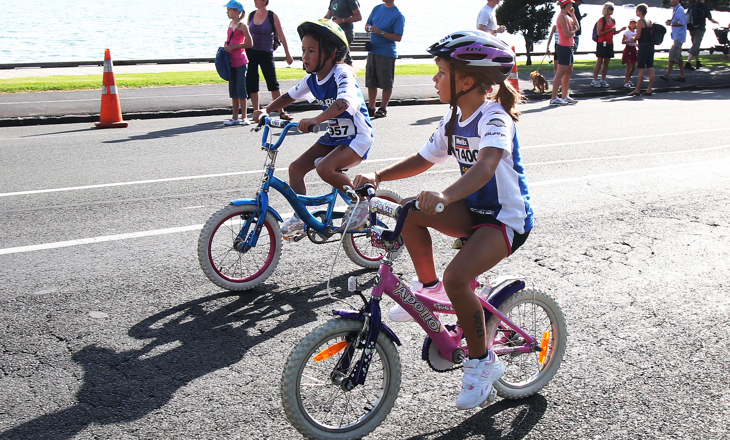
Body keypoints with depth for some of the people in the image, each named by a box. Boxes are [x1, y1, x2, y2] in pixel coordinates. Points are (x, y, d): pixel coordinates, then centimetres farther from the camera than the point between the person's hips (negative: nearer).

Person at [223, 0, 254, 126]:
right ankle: (235, 117, 16)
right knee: (233, 90, 10)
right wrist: (226, 47, 7)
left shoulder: (242, 25, -10)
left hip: (240, 62, -8)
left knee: (240, 90, -5)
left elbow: (250, 43, -15)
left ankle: (244, 117, 1)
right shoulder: (231, 24, 12)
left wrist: (233, 47, -16)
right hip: (231, 62, 8)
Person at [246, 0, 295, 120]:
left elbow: (281, 36, -3)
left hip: (266, 54, -4)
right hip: (251, 53, 4)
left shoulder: (272, 16, -5)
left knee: (273, 83, -3)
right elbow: (248, 35, 15)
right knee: (251, 84, 4)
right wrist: (244, 52, 14)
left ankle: (281, 112, 6)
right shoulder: (251, 15, 6)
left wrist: (288, 54, -2)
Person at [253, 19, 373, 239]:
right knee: (296, 168, -2)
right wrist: (266, 110, -2)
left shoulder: (342, 73, -22)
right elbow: (289, 96, 15)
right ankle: (300, 218, 11)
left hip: (357, 137, -8)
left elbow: (345, 101, -41)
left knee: (325, 167, -30)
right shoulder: (312, 79, 2)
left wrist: (316, 119, -55)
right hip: (334, 136, 8)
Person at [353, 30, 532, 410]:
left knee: (456, 277, -29)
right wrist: (378, 175, -3)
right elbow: (423, 160, 12)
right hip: (473, 210, 8)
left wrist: (445, 196, -58)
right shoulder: (454, 119, 5)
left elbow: (486, 166, -41)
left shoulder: (494, 118, -21)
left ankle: (482, 361, -6)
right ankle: (428, 287, 5)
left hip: (508, 218, -8)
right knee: (411, 211, -16)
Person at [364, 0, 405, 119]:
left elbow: (398, 37, -13)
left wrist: (381, 32, -21)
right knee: (370, 82, 10)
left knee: (386, 83, 0)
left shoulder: (398, 15, -8)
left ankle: (383, 109, 10)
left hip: (387, 53, -6)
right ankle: (371, 108, 19)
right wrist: (369, 28, -6)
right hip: (372, 51, 6)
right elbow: (367, 25, 18)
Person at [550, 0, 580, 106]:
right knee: (561, 73, -10)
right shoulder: (562, 17, -16)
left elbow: (577, 26, 18)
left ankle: (565, 96, 20)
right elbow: (567, 34, -22)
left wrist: (572, 14, 13)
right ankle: (554, 99, -9)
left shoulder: (567, 16, 15)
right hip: (564, 47, -10)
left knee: (569, 72, 14)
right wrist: (574, 30, -3)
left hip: (568, 47, 10)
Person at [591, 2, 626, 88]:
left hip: (610, 44, 7)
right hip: (602, 43, -7)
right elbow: (599, 33, -15)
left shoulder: (613, 21, 13)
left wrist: (621, 30, 5)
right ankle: (594, 80, -3)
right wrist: (609, 30, -18)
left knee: (607, 62, 6)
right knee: (599, 62, -7)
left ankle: (603, 80, 11)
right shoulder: (601, 20, -9)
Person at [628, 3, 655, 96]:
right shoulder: (649, 22, 14)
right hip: (650, 46, 8)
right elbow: (651, 34, 16)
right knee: (650, 68, 5)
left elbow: (638, 36, -15)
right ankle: (649, 89, 5)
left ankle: (637, 90, -4)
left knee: (641, 69, -6)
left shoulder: (640, 22, -10)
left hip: (643, 46, -8)